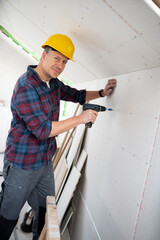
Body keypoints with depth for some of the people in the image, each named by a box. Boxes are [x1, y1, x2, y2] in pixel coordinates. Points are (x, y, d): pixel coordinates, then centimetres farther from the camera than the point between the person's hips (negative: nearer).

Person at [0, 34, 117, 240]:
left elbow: (76, 95, 21)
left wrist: (101, 93, 8)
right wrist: (79, 119, -22)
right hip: (22, 165, -8)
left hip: (45, 162, 8)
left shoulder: (53, 83, 5)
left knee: (46, 212, 21)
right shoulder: (26, 85, -22)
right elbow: (42, 129, -27)